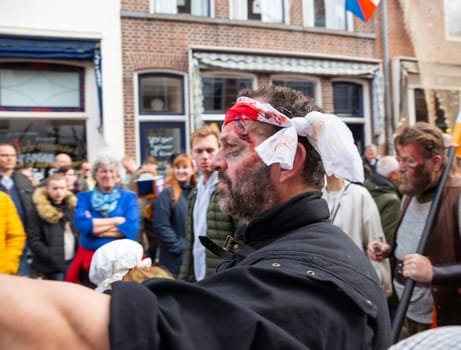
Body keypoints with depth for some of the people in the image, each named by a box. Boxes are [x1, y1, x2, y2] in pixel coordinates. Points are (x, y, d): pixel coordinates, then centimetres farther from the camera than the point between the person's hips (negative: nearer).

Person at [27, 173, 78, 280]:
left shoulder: (72, 206, 8)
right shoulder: (39, 210, -7)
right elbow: (33, 240, -10)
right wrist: (51, 257, -15)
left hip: (73, 262, 5)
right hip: (53, 266, -4)